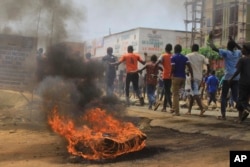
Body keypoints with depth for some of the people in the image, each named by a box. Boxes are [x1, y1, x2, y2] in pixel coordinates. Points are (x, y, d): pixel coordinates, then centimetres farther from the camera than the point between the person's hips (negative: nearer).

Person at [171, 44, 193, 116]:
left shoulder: (173, 57, -5)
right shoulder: (185, 57, 9)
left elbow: (173, 68, -15)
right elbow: (189, 67, -4)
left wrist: (170, 74, 3)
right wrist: (192, 76, -5)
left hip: (176, 77, -5)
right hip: (183, 77, 5)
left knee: (175, 94, -1)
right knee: (176, 93, 20)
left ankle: (177, 111, -5)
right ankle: (174, 108, 22)